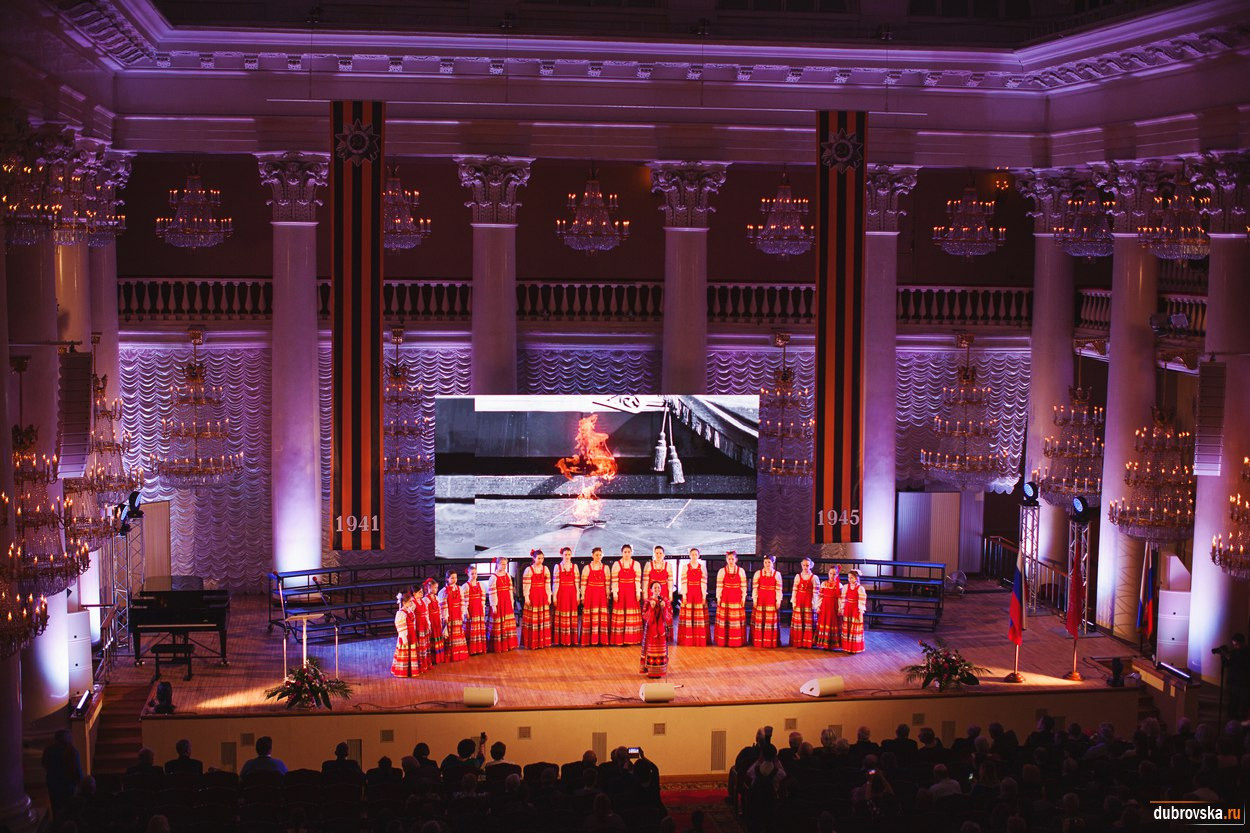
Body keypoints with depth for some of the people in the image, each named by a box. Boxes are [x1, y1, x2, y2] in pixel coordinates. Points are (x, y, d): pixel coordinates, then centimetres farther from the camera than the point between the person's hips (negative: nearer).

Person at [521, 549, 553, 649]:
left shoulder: (545, 569, 7)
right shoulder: (529, 570, -5)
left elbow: (548, 584, 9)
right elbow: (525, 585, -7)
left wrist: (549, 597, 7)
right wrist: (526, 598, -11)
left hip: (543, 597, 4)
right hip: (532, 596, -4)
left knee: (543, 619, 7)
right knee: (532, 620, -3)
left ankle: (542, 641, 15)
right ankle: (531, 643, 2)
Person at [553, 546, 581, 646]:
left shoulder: (574, 566, 7)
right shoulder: (558, 566, 2)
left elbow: (577, 582, 6)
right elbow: (556, 582, -1)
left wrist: (578, 595, 1)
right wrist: (554, 596, -5)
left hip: (572, 593, 2)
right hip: (561, 593, -2)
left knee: (572, 615, 3)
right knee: (561, 615, -2)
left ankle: (572, 639, 8)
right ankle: (561, 640, 1)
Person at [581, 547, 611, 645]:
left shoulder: (605, 568, 8)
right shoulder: (587, 568, 3)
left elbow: (607, 583, 8)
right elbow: (583, 583, 1)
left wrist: (607, 596, 3)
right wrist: (583, 596, -3)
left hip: (601, 594, 1)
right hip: (590, 594, -1)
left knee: (602, 615, 0)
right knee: (590, 616, -2)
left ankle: (601, 639, 5)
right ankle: (589, 640, 1)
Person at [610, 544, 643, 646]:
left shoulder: (636, 564, 6)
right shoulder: (616, 565, 3)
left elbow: (638, 580, 2)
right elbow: (614, 580, -1)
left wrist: (638, 592, -4)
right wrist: (615, 592, -7)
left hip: (632, 592, 1)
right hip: (620, 592, -1)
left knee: (632, 614, 0)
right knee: (620, 614, -2)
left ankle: (632, 638, 5)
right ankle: (619, 639, 1)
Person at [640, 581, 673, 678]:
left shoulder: (665, 601, 4)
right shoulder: (648, 601, 0)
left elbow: (669, 615, 0)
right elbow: (645, 615, -6)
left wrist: (664, 608, -15)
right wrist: (651, 607, -18)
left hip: (661, 629, 2)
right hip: (650, 628, -2)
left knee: (661, 649, 2)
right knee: (651, 649, -2)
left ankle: (659, 671, 8)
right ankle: (651, 671, 3)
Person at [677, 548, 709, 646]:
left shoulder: (702, 567, 7)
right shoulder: (685, 567, 5)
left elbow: (704, 582, 3)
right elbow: (683, 582, 0)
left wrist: (704, 596, -4)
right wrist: (684, 595, -8)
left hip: (699, 594, 1)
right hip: (688, 593, -1)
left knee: (699, 616, -1)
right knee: (688, 616, -3)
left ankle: (700, 639, 4)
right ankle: (687, 639, 0)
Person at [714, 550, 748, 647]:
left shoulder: (741, 571, 4)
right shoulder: (722, 571, 3)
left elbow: (743, 586, 3)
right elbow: (719, 586, 1)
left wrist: (743, 598, -1)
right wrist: (718, 598, -3)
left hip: (737, 598, 0)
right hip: (725, 598, 0)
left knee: (737, 620, 0)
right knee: (724, 620, 0)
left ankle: (737, 641, 6)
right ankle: (723, 641, 6)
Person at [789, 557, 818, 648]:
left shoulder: (814, 577, 0)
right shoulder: (798, 576, 7)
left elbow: (816, 592, -3)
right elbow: (794, 590, 6)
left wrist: (814, 603, -9)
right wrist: (793, 602, 0)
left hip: (809, 602, -2)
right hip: (799, 602, 2)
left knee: (808, 622, -1)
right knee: (798, 621, 4)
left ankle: (807, 642, 5)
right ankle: (797, 642, 11)